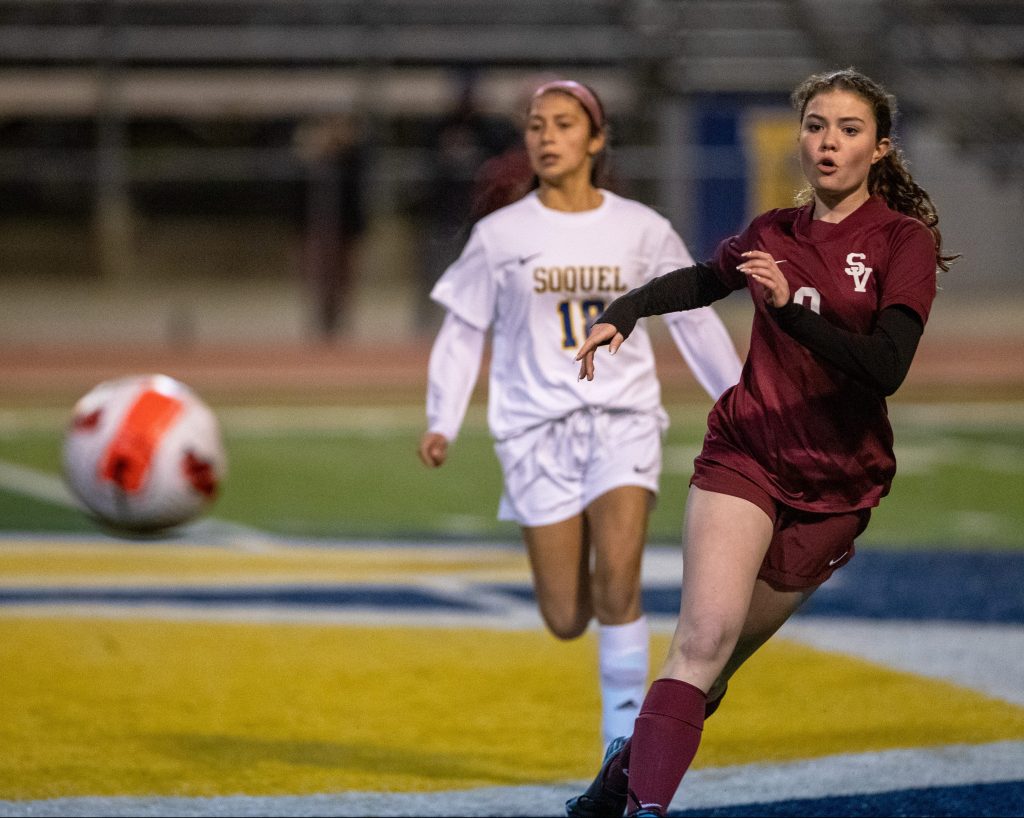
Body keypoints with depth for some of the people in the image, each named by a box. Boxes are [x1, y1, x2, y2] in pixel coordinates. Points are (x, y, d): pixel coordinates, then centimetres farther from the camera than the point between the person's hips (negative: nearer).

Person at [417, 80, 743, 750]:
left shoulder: (641, 230, 4)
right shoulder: (501, 236, 1)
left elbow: (694, 320, 13)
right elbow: (463, 331, 5)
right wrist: (442, 423, -6)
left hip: (624, 421, 0)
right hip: (538, 428, 0)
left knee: (617, 586, -18)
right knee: (566, 619, -2)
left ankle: (624, 731, -4)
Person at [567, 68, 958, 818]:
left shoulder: (904, 242, -7)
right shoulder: (775, 232, 6)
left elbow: (887, 368, -20)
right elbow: (698, 282, 26)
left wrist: (791, 306, -32)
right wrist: (621, 314, 8)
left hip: (837, 482, -1)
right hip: (745, 452, 1)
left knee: (719, 657, 7)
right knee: (705, 636, -20)